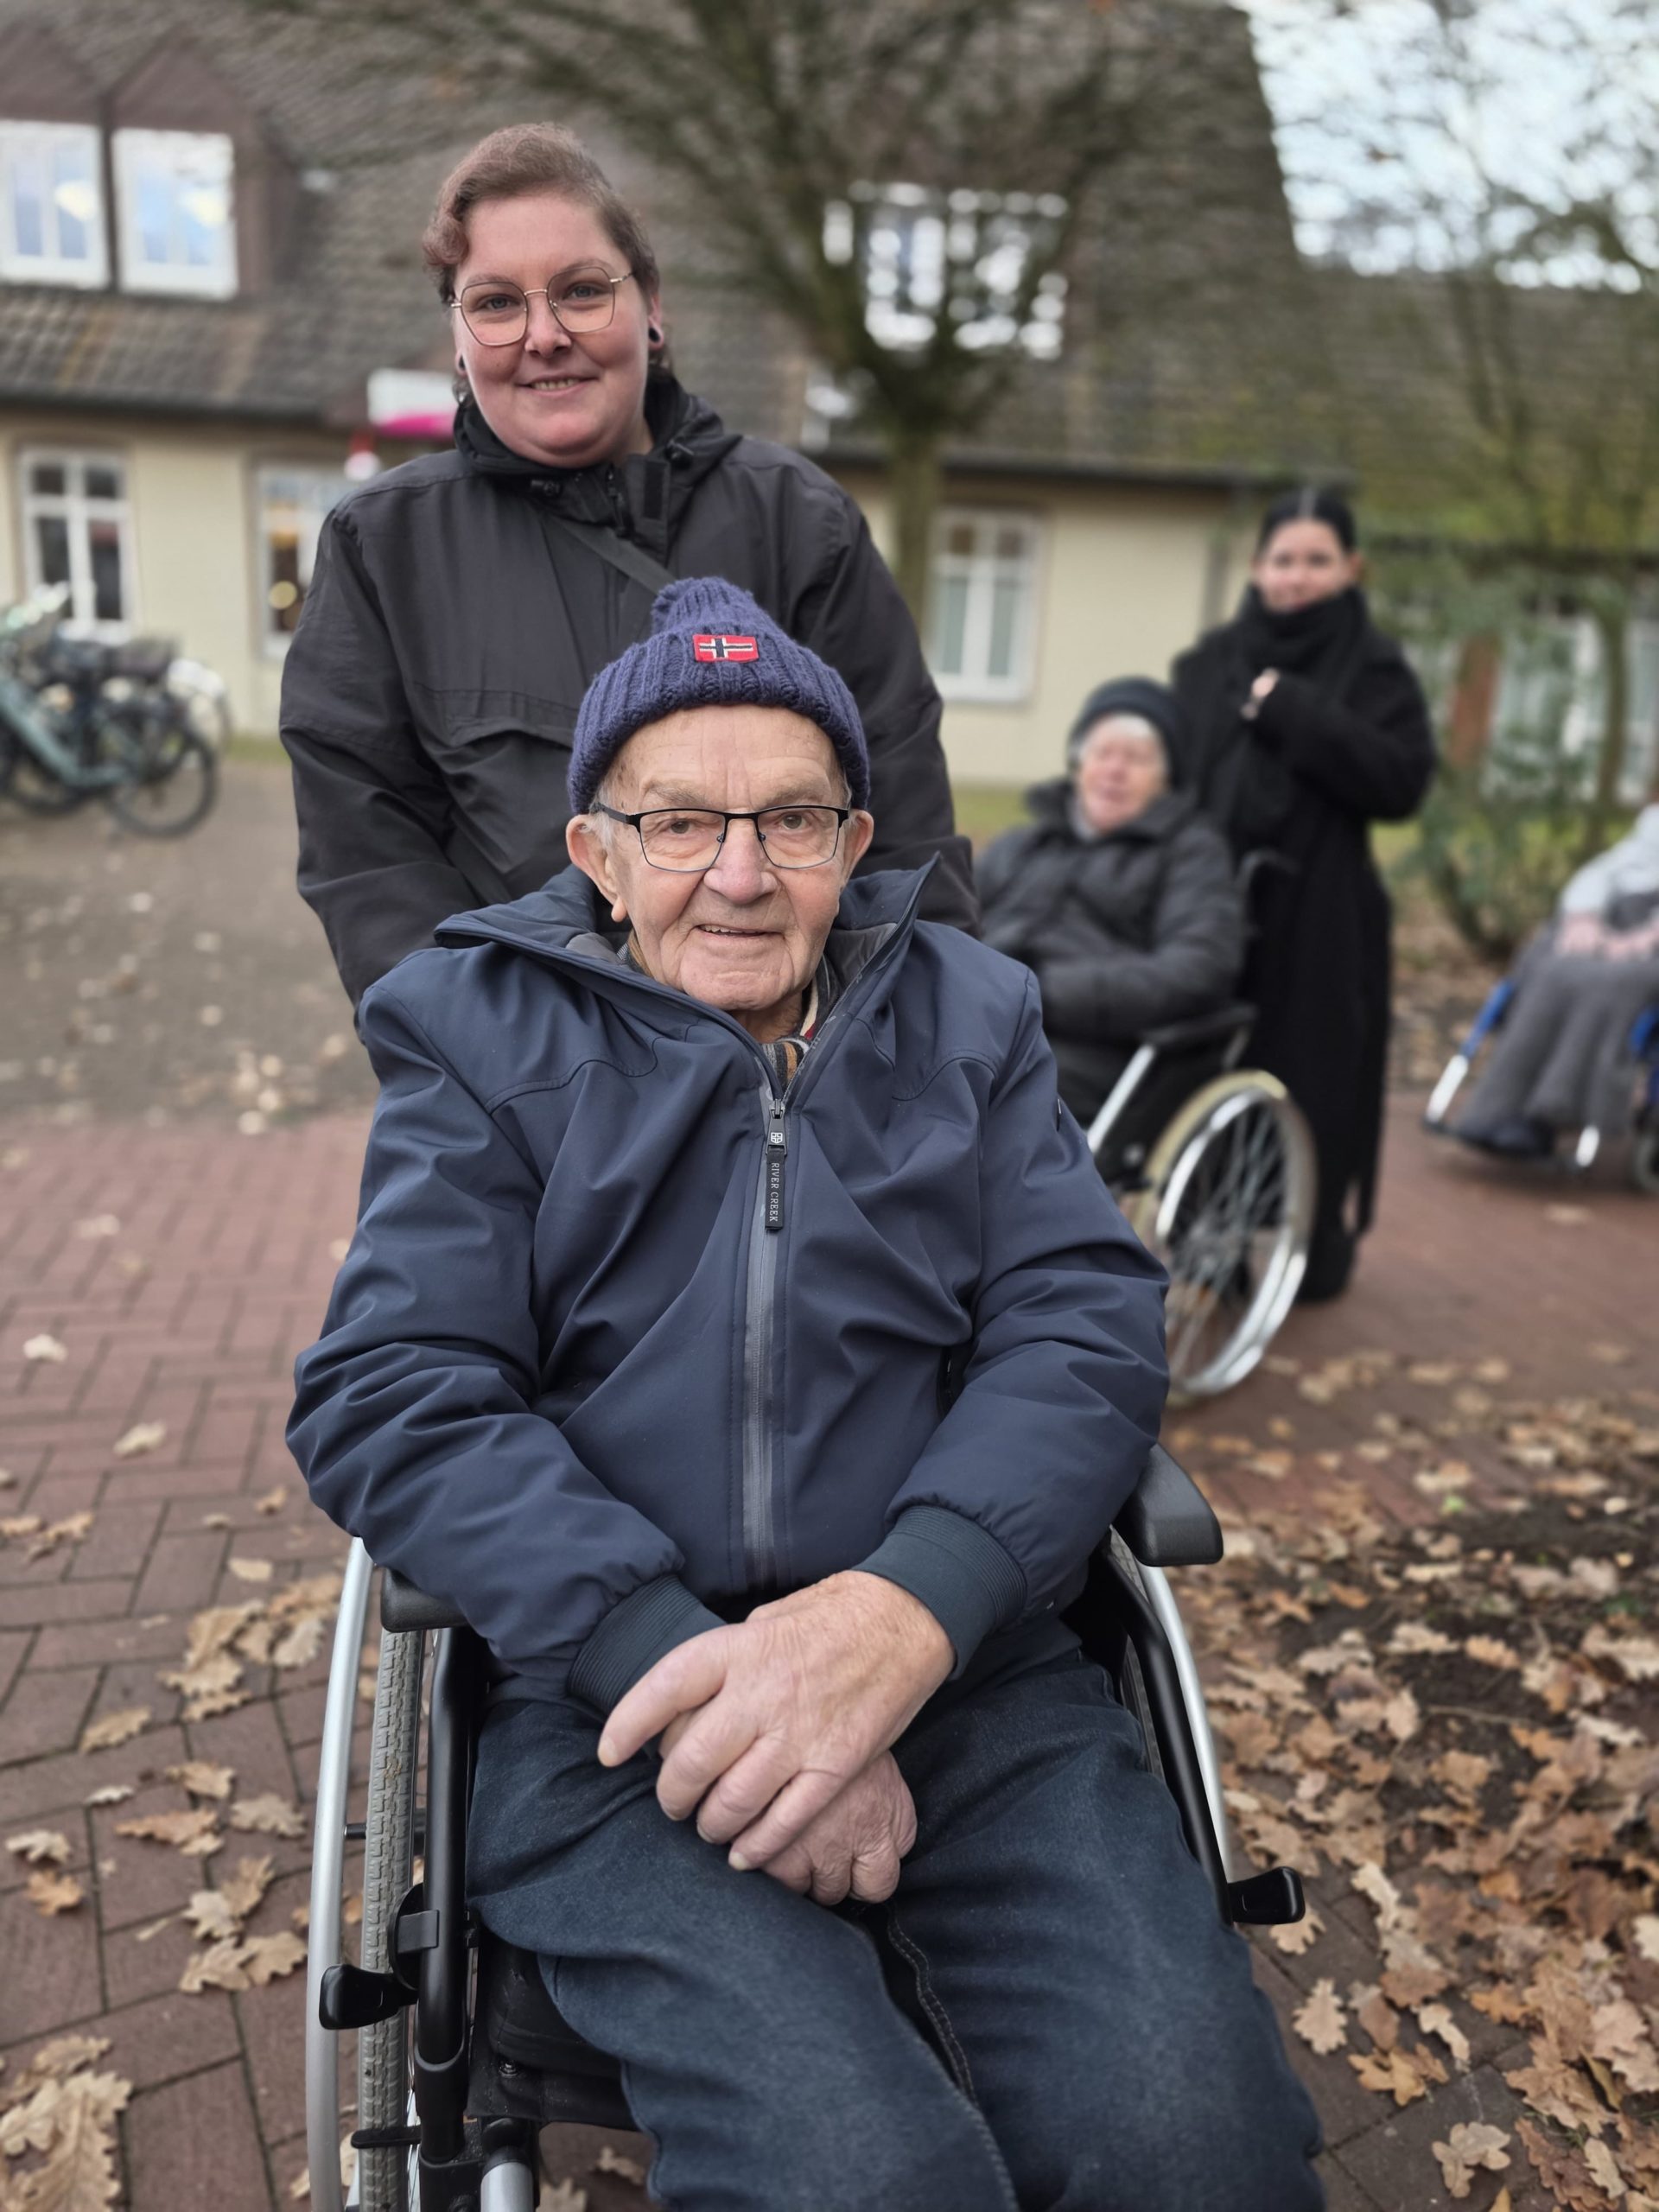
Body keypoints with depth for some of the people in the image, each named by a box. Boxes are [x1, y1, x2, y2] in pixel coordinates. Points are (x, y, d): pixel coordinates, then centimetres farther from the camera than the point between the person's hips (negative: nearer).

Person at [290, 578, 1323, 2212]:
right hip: (614, 1699, -1)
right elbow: (389, 1397, -4)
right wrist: (673, 1656, -18)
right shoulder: (486, 1034, 7)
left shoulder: (967, 1018, 13)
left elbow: (1085, 1327, 1)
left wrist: (904, 1610, -18)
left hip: (966, 1671, 3)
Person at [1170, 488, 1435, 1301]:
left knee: (1311, 1082, 4)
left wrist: (1292, 713, -16)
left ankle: (1311, 1252, 21)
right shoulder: (1208, 662, 11)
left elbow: (1404, 780, -11)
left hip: (1317, 919, -2)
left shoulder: (1375, 667, 1)